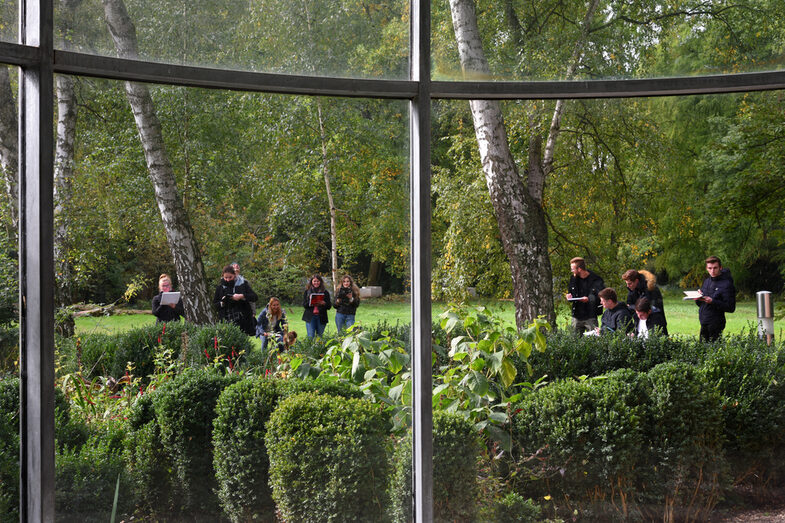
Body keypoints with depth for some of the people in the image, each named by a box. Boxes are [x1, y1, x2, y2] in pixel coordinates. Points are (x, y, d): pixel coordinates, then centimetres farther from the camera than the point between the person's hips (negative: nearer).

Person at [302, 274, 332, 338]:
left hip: (321, 318, 1)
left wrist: (324, 303, -15)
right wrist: (310, 303, -18)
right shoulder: (307, 292, 9)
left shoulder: (325, 292, 9)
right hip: (310, 317, -1)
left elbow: (329, 306, 6)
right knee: (310, 337, -7)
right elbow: (304, 305, 2)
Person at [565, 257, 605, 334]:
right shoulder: (573, 279, 10)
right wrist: (569, 296, -1)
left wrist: (589, 299, -26)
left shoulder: (596, 280, -9)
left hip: (590, 318, -5)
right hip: (577, 317, 5)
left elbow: (601, 298, -11)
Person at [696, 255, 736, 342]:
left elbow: (731, 308, -15)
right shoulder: (706, 281, 13)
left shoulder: (727, 284, -10)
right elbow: (699, 304, 19)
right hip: (704, 324, 7)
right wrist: (698, 297, -4)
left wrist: (713, 302, -23)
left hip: (716, 325, -7)